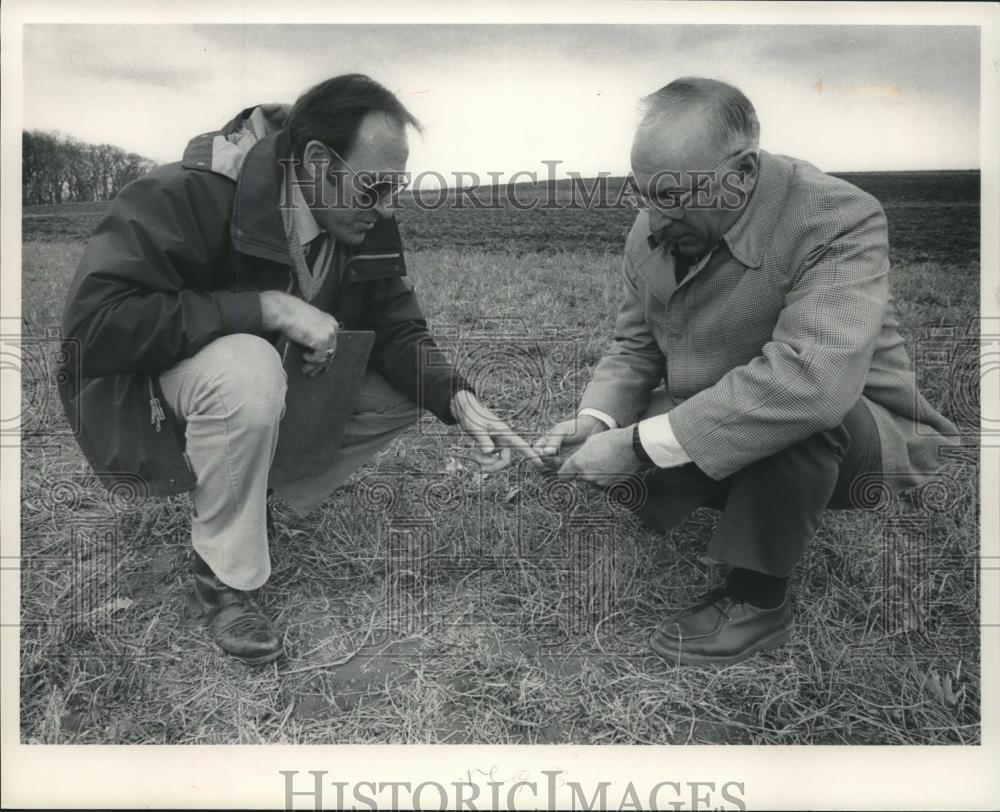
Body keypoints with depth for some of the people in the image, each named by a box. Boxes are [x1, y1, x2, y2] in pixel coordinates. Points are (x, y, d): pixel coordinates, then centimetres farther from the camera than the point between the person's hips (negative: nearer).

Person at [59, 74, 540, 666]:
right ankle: (224, 578, -17)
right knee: (247, 368, -39)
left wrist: (460, 400, -25)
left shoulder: (368, 223, -9)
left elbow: (397, 328, -6)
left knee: (406, 392, -12)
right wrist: (264, 307, -38)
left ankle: (265, 505, -1)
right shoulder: (188, 194, -28)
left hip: (279, 384, 6)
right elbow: (94, 320, -34)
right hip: (144, 388, -6)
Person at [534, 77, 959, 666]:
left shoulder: (840, 220, -27)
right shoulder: (651, 233, -5)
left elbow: (813, 378, -42)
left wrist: (640, 443, -40)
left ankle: (758, 600, -15)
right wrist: (597, 418, -17)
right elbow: (635, 346, 4)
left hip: (853, 431, -6)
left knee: (798, 407, -38)